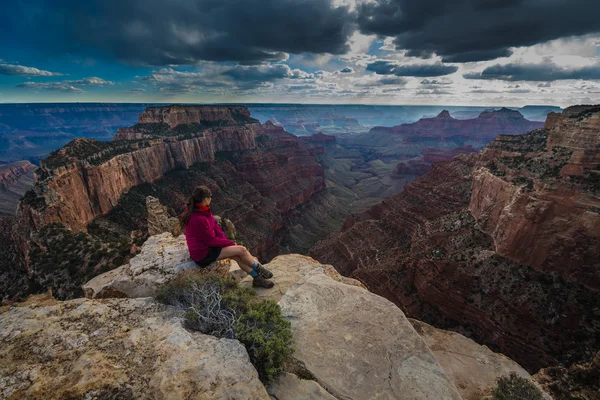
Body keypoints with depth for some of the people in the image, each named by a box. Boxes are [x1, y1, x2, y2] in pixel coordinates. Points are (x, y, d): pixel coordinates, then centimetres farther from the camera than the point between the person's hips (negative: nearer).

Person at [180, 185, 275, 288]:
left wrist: (226, 241, -6)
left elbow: (215, 226, 4)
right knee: (242, 250, -11)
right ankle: (259, 269, 13)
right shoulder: (198, 219, -30)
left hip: (206, 246, 9)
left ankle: (257, 278, 10)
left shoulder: (202, 210, -2)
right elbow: (211, 240, -22)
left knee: (238, 257, 0)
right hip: (203, 254, -9)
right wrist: (230, 243, -9)